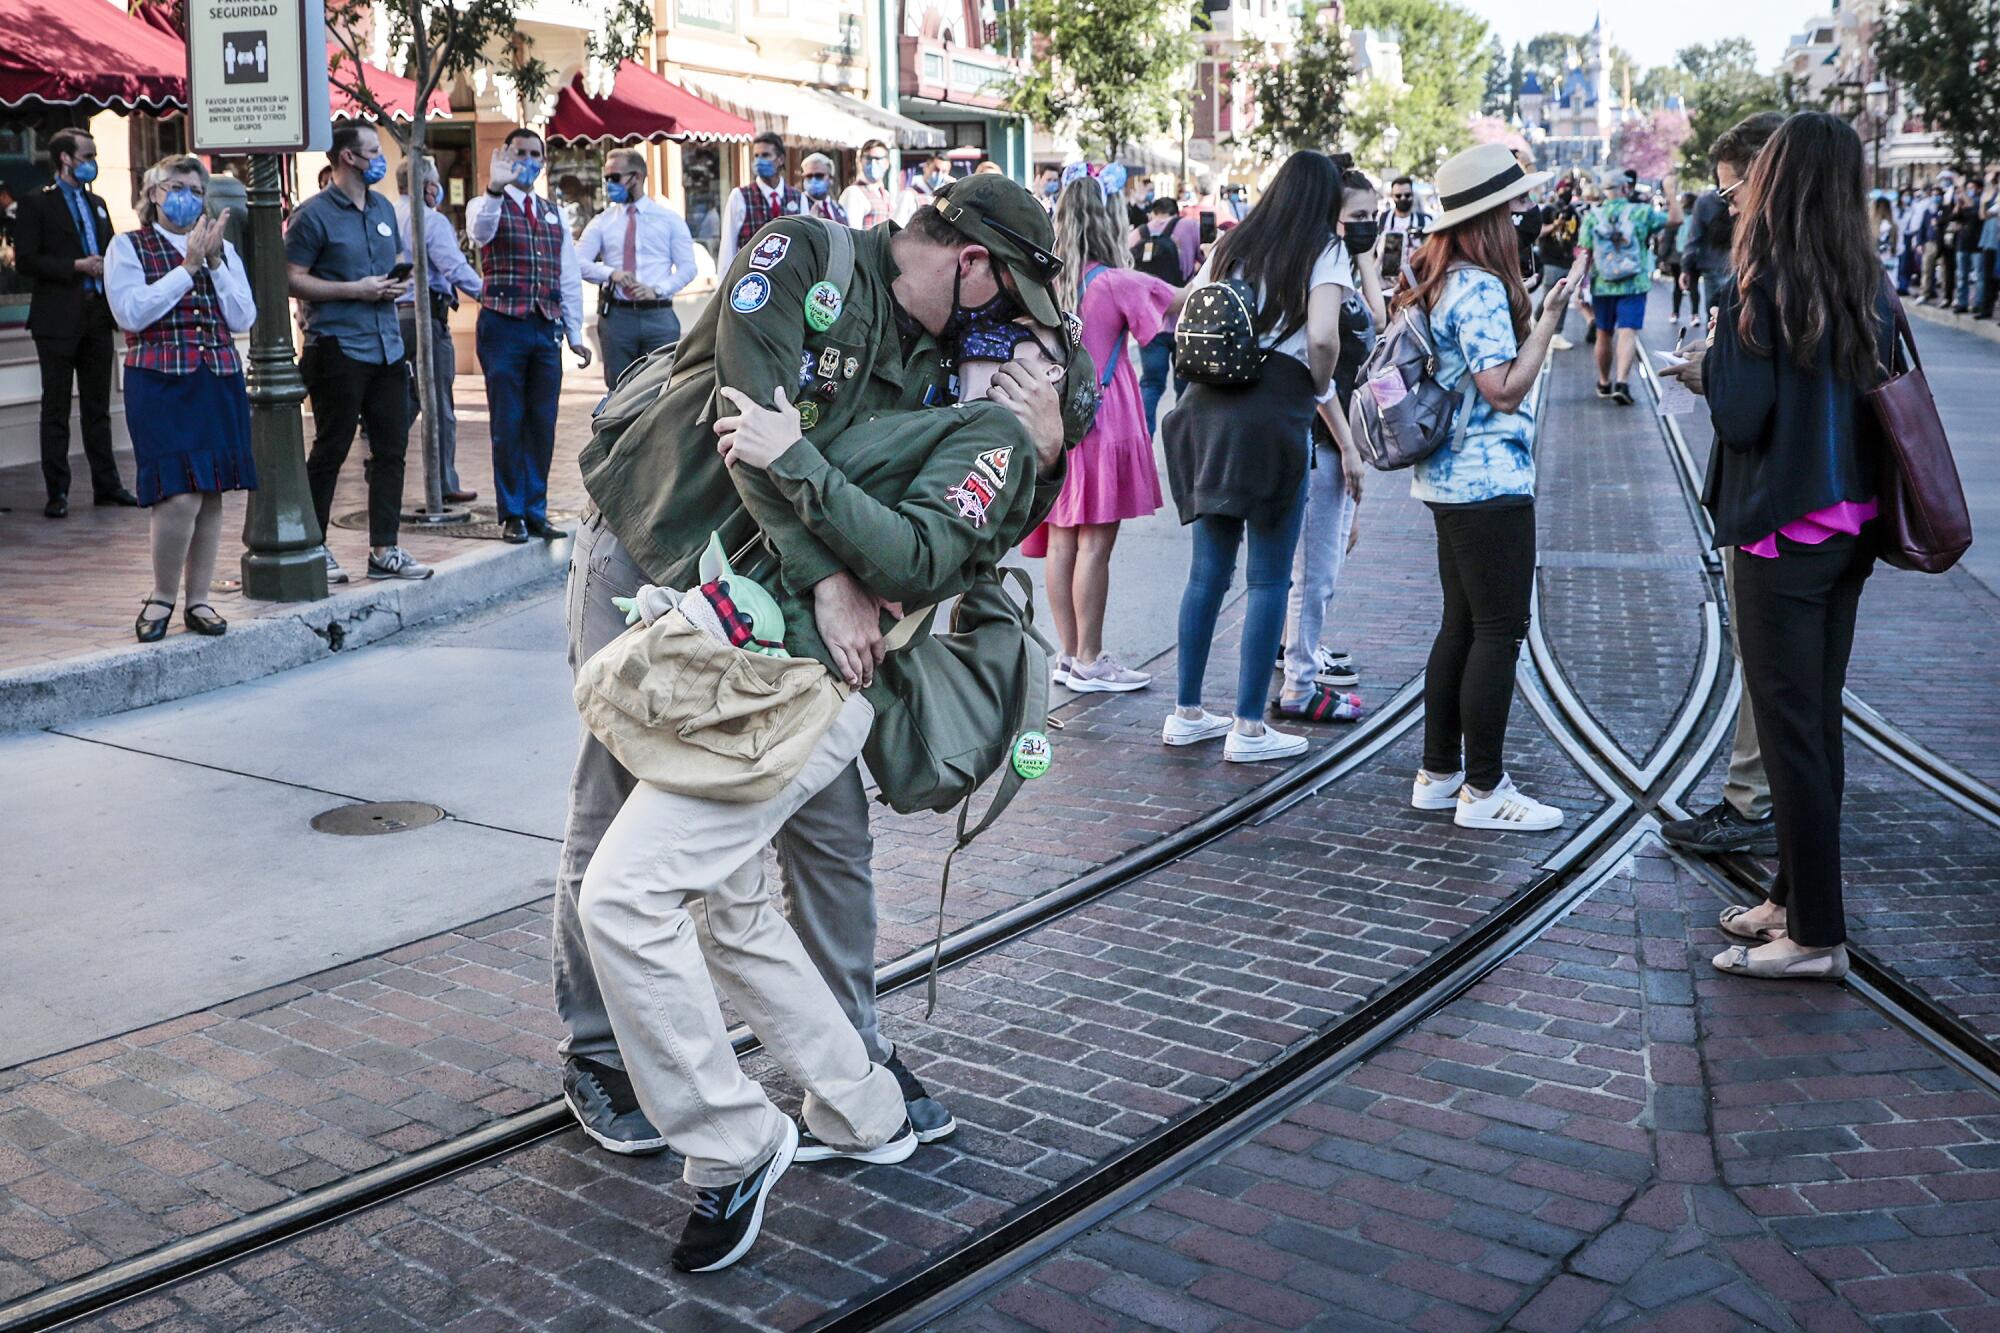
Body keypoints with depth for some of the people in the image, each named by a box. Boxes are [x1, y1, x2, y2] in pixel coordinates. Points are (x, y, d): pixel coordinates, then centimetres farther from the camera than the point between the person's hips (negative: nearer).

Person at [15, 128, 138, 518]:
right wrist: (77, 266, -16)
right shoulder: (36, 205, -3)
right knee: (56, 409, -1)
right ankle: (57, 493, 2)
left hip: (97, 315, 6)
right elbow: (25, 260, -10)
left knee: (97, 406, 10)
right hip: (59, 320, -6)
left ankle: (106, 484, 15)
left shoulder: (97, 204, 17)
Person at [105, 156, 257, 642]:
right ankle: (162, 597, 4)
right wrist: (188, 267, -9)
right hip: (160, 383, -4)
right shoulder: (128, 247, 5)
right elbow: (132, 313, -10)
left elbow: (243, 318, 5)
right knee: (180, 496, -14)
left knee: (212, 494, 4)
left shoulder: (222, 249, 16)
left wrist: (214, 262, -5)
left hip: (219, 381, 4)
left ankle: (198, 600, 14)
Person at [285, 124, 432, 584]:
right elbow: (293, 279, -12)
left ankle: (383, 550, 14)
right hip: (338, 348, -7)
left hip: (387, 347, 7)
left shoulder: (383, 208, 15)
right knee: (330, 451, 0)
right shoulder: (313, 214, -8)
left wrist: (399, 283, 3)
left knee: (391, 450, 7)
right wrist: (355, 290, -17)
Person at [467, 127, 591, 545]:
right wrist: (495, 188, -38)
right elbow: (480, 231, -23)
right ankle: (512, 515, 6)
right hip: (503, 326, -5)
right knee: (508, 424, -1)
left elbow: (569, 276, 17)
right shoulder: (488, 206, 2)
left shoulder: (553, 214, 17)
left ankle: (536, 511, 15)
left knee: (542, 423, 7)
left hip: (546, 327, 5)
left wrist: (575, 333, 14)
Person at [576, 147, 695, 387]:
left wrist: (657, 289, -14)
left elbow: (687, 267, 2)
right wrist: (610, 273, -19)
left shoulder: (669, 219, 8)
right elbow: (578, 262, 0)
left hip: (659, 316, -1)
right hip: (616, 316, 1)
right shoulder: (602, 222, 10)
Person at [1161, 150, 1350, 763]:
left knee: (1207, 567, 13)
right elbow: (1323, 338, -14)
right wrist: (1320, 387, 3)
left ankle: (1187, 712, 19)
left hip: (1209, 406, 6)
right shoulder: (1324, 251, 0)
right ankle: (1248, 728, 5)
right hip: (1277, 411, -6)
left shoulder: (1234, 242, 15)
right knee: (1269, 578, 2)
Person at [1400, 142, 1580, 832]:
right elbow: (1504, 389, -19)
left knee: (1462, 625, 15)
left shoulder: (1442, 280, 12)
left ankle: (1438, 774, 22)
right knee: (1500, 632, -3)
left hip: (1450, 478, 10)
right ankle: (1483, 790, 3)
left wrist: (1531, 303, 18)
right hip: (1489, 482, -10)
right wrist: (1552, 312, -17)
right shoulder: (1481, 288, -17)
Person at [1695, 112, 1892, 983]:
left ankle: (1815, 936, 4)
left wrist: (1713, 357, 0)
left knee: (1790, 728, -1)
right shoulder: (1869, 288, 5)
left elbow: (1742, 416, -17)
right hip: (1850, 527, 7)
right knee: (1818, 721, 15)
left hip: (1783, 531, -7)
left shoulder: (1761, 289, -15)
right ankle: (1797, 898, 27)